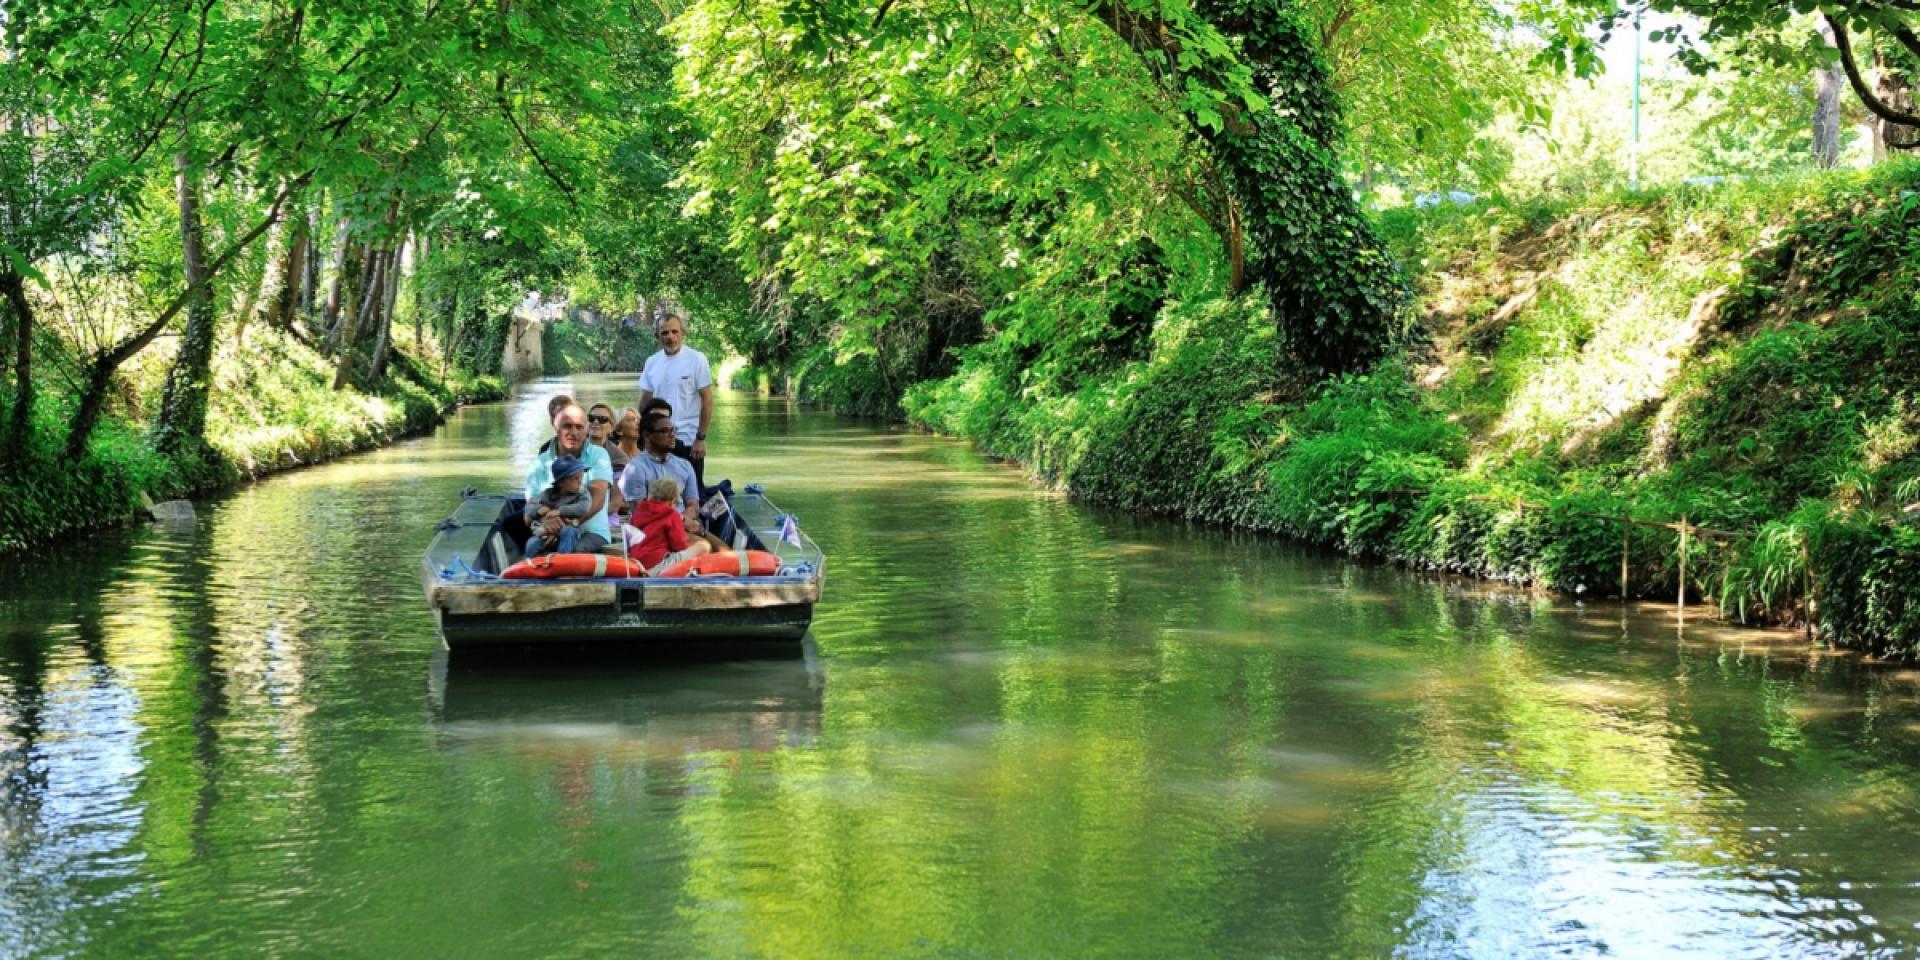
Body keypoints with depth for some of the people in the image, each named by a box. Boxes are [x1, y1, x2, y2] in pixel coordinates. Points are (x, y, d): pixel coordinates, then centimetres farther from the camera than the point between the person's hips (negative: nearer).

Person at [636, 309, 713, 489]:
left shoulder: (696, 359, -7)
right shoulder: (652, 362, 5)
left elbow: (707, 400, -8)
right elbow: (645, 401, 11)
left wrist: (701, 438, -12)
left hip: (688, 440, -4)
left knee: (692, 491, 2)